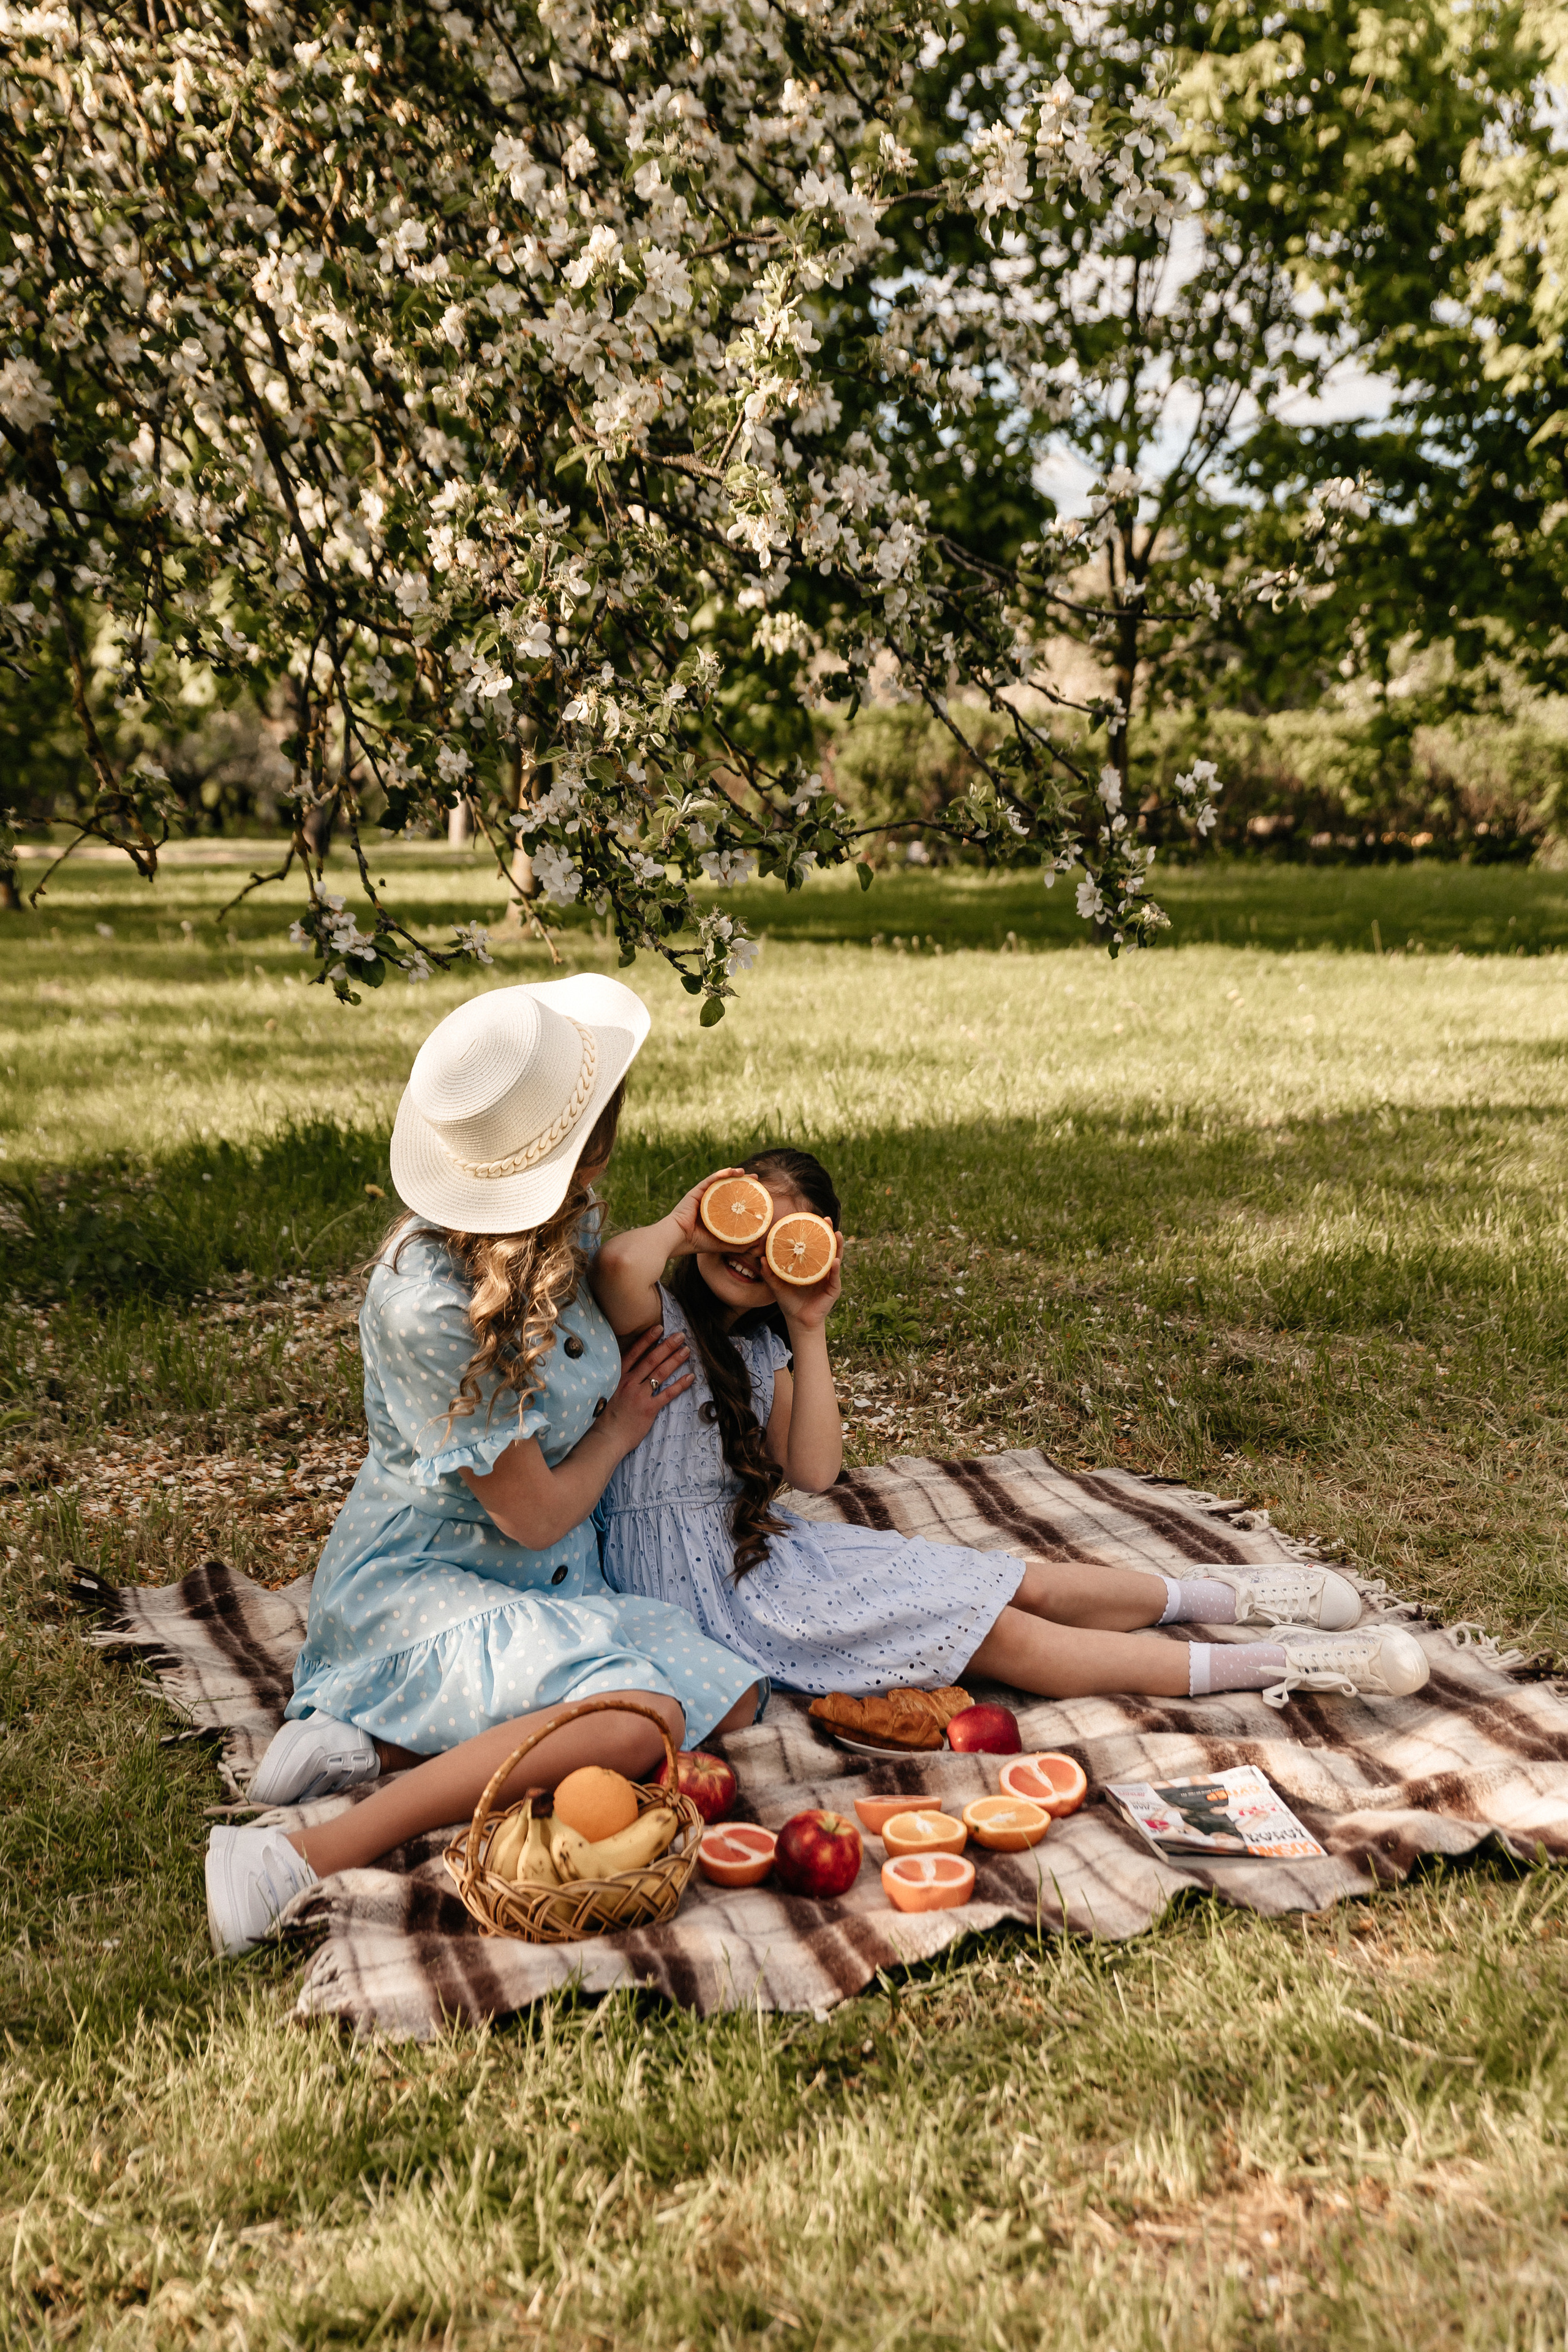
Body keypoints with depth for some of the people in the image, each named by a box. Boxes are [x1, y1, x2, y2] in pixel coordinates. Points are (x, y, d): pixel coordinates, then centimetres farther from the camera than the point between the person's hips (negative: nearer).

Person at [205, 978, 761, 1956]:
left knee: (729, 1699, -11)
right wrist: (622, 1426, -1)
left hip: (552, 1580, 9)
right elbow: (534, 1515, -17)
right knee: (637, 1720, -30)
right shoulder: (425, 1305, -28)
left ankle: (391, 1746, -9)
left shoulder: (566, 1227, -3)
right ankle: (306, 1861, -27)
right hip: (416, 1582, -9)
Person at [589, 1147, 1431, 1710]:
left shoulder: (760, 1344, 12)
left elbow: (813, 1469, -1)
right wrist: (682, 1224, -17)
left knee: (1020, 1582, 3)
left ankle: (1222, 1597, 19)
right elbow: (616, 1261, -40)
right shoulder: (655, 1322, -12)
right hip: (695, 1580, -8)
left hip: (761, 1542, 8)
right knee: (997, 1632, -14)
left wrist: (808, 1333, -6)